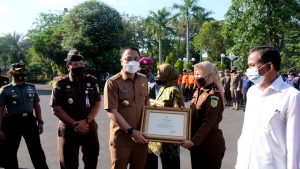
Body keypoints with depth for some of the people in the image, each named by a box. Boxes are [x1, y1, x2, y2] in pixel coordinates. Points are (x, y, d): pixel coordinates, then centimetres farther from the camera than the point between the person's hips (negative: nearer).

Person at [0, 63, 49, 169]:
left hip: (30, 121, 3)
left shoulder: (31, 88, 8)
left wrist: (40, 122, 9)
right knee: (10, 152, 10)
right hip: (13, 123, -2)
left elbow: (36, 106, 13)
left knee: (37, 150, 8)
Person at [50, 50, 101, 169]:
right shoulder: (61, 83, -6)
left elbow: (97, 103, 1)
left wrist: (87, 121, -13)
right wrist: (74, 124, -15)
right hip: (68, 129, -2)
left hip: (90, 128, 3)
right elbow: (56, 108, -9)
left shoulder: (92, 81, 3)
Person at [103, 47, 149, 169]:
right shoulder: (113, 82, -12)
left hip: (141, 137, 5)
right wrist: (131, 131, -19)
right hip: (121, 137, -5)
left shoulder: (143, 80, 6)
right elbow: (112, 112, -16)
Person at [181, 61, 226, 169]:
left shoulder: (214, 95, -17)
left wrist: (193, 141, -27)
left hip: (211, 144, -8)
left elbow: (208, 123, -23)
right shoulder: (198, 92, 8)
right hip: (196, 142, 8)